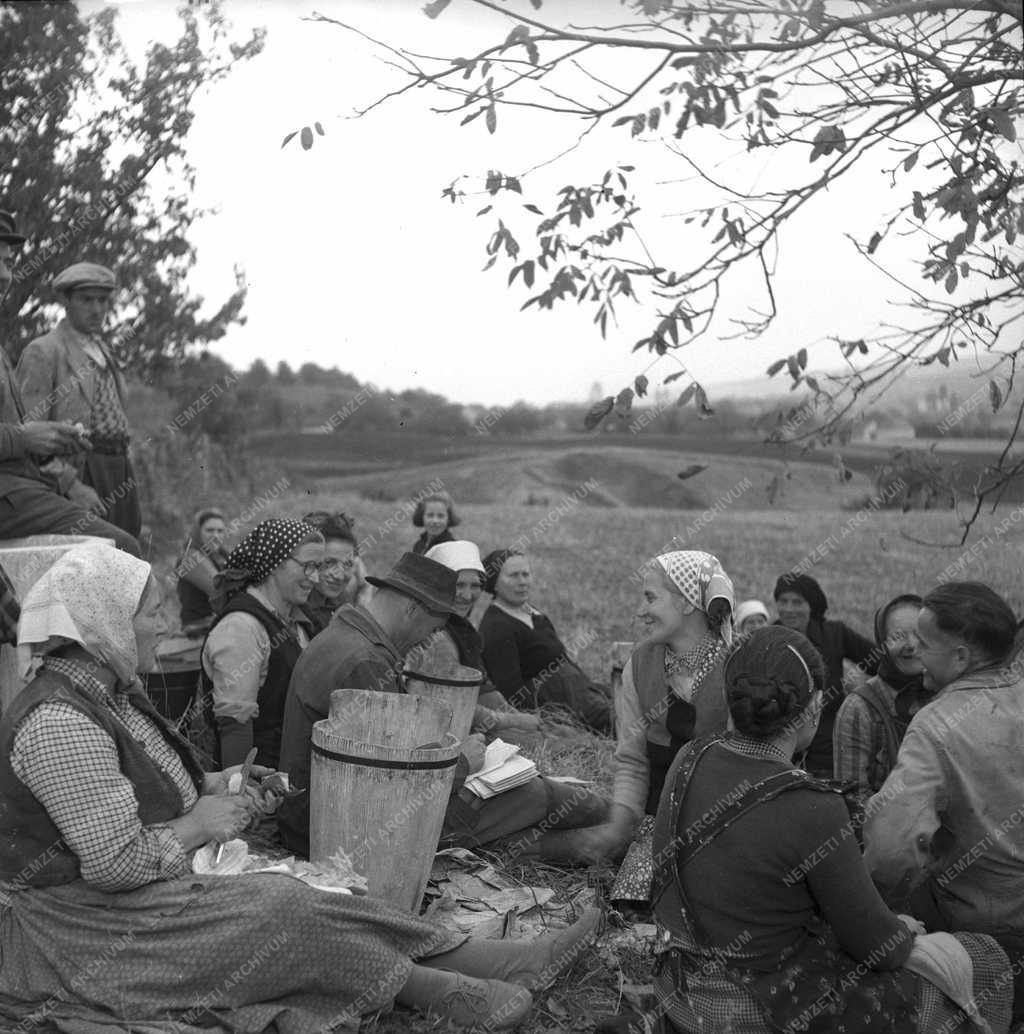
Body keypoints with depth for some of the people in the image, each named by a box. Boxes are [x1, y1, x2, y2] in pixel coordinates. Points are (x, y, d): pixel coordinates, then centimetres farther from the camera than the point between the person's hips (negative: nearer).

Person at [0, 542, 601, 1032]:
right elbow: (115, 863, -29)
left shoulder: (105, 690, 8)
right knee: (282, 915, -18)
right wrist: (198, 825, -15)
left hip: (145, 897, 9)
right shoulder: (60, 722, -26)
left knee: (292, 901, -6)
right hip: (90, 930, -9)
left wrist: (208, 787, 4)